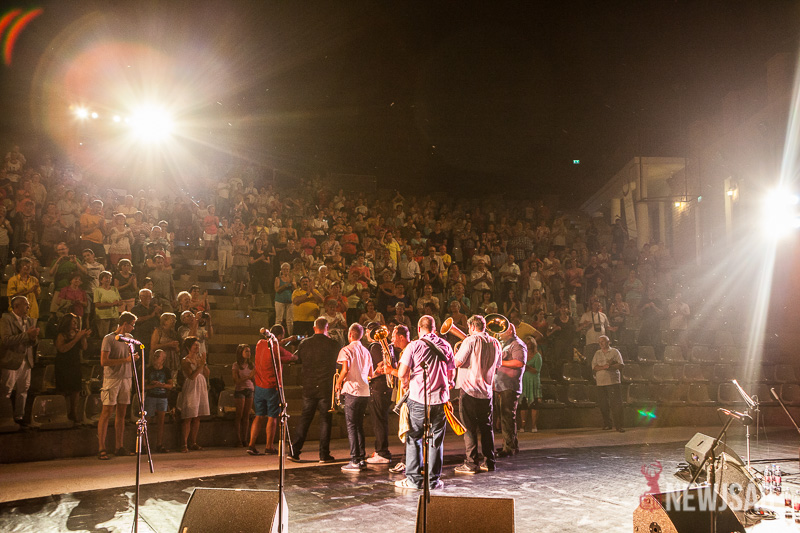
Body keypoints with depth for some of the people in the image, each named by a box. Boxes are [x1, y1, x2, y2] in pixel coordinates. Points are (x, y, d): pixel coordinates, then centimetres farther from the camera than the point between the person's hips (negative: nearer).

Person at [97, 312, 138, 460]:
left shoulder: (129, 338, 15)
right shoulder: (109, 339, -8)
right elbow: (104, 361, -15)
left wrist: (133, 357, 5)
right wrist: (125, 360, -17)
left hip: (126, 378, 7)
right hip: (111, 379, -7)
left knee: (121, 413, 8)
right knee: (107, 412, -6)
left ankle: (119, 447, 13)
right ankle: (101, 449, -4)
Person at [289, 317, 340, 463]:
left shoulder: (304, 343, -2)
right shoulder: (333, 344, -8)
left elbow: (298, 359, 12)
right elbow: (337, 362, 9)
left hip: (309, 387, 2)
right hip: (326, 388, -2)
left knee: (305, 418, 11)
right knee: (325, 420, 5)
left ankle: (294, 452, 10)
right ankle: (324, 454, 6)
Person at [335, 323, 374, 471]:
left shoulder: (346, 350, -6)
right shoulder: (366, 351, 14)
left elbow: (345, 369, -19)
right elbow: (370, 374, 17)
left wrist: (338, 383, -3)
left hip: (352, 391, -6)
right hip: (365, 391, 6)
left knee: (351, 426, -3)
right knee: (359, 426, 15)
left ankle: (355, 461, -6)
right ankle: (362, 459, 14)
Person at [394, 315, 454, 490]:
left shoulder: (414, 346, -6)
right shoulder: (446, 346, 6)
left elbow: (402, 373, -10)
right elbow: (451, 373, 12)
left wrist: (406, 384, 10)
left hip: (418, 399, -3)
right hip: (440, 399, 3)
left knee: (413, 438, 7)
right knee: (436, 440, 9)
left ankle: (414, 479, 7)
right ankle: (434, 480, 12)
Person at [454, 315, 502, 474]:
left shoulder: (471, 340, -11)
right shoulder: (495, 343, 8)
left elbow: (457, 362, -14)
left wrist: (456, 351, 6)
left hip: (470, 390, -6)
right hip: (486, 391, 6)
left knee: (470, 427, -1)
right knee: (486, 427, 13)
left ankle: (472, 463, 0)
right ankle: (489, 462, 16)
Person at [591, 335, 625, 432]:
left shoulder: (614, 351, 7)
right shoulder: (597, 353, 15)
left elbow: (620, 364, -1)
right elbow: (594, 367, 5)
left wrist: (610, 366, -14)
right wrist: (604, 367, -12)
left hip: (613, 381, -3)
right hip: (601, 382, 3)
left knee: (616, 404, -9)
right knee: (603, 404, 3)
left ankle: (618, 425, -8)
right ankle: (607, 424, 15)